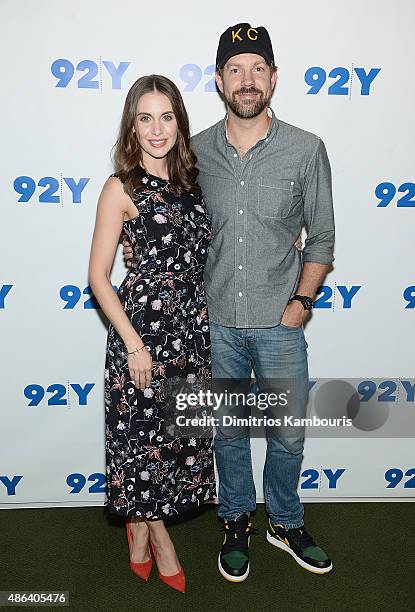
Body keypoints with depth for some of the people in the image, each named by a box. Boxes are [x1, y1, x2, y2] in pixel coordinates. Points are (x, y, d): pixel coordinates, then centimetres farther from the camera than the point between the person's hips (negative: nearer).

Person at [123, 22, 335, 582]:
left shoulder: (306, 149, -4)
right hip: (215, 320, 1)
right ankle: (237, 523, 40)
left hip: (279, 324, -1)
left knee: (288, 434, 12)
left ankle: (285, 523, 40)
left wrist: (302, 301, -6)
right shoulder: (196, 151, 1)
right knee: (228, 431, 16)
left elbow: (321, 237, 1)